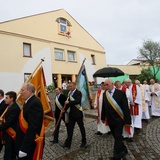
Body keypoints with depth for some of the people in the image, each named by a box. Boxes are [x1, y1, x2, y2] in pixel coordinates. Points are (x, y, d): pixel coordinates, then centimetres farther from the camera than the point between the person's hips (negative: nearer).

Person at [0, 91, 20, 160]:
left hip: (10, 134, -9)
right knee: (11, 151, 23)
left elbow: (8, 123, -24)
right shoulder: (10, 106, 7)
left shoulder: (15, 108, -24)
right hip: (8, 133, 9)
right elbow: (6, 120, 12)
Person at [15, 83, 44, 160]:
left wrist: (24, 148, -27)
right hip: (24, 139, 9)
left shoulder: (35, 103, -26)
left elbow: (33, 127, -30)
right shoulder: (29, 101, 5)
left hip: (31, 143, -8)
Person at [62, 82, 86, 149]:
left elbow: (77, 101, -27)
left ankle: (84, 142, 28)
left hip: (78, 113, -6)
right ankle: (68, 143, 19)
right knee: (70, 128, 9)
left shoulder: (78, 92, -13)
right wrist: (65, 109, 8)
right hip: (71, 113, 6)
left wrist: (69, 102, -24)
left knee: (81, 127, 11)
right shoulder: (70, 93, 9)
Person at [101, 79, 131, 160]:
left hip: (119, 120, -4)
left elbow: (126, 107, -12)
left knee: (117, 138, 5)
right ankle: (124, 150, 43)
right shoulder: (104, 94, 0)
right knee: (116, 137, 19)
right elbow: (103, 106, 7)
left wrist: (127, 120, -12)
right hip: (110, 120, 5)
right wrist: (103, 117, 11)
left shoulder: (121, 93, -13)